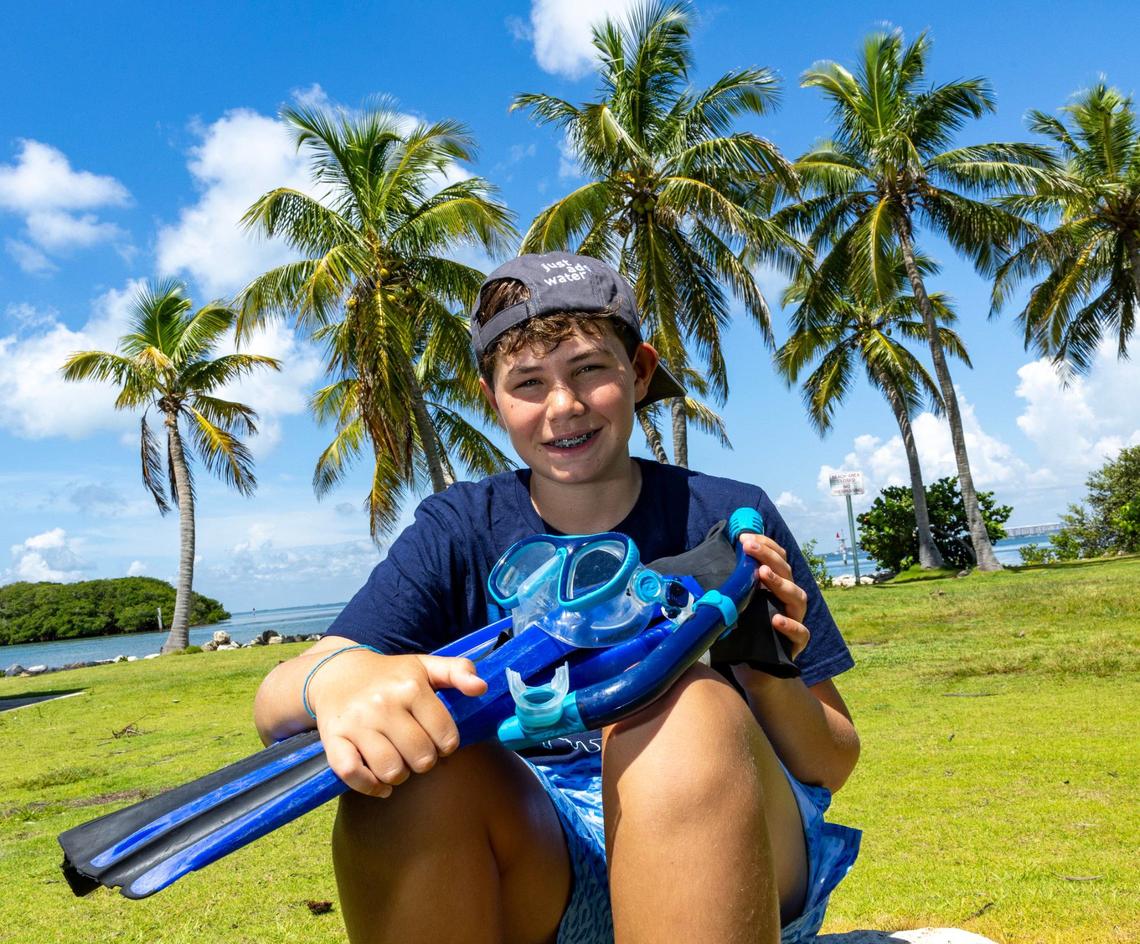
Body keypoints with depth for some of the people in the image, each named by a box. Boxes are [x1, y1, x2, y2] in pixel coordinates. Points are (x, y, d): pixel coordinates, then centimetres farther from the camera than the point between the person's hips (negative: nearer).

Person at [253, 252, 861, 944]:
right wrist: (336, 677, -36)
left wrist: (772, 685, -20)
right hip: (539, 880, 2)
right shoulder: (457, 533, -1)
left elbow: (834, 766, 2)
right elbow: (275, 710, -12)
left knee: (687, 709, -31)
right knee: (415, 758, -29)